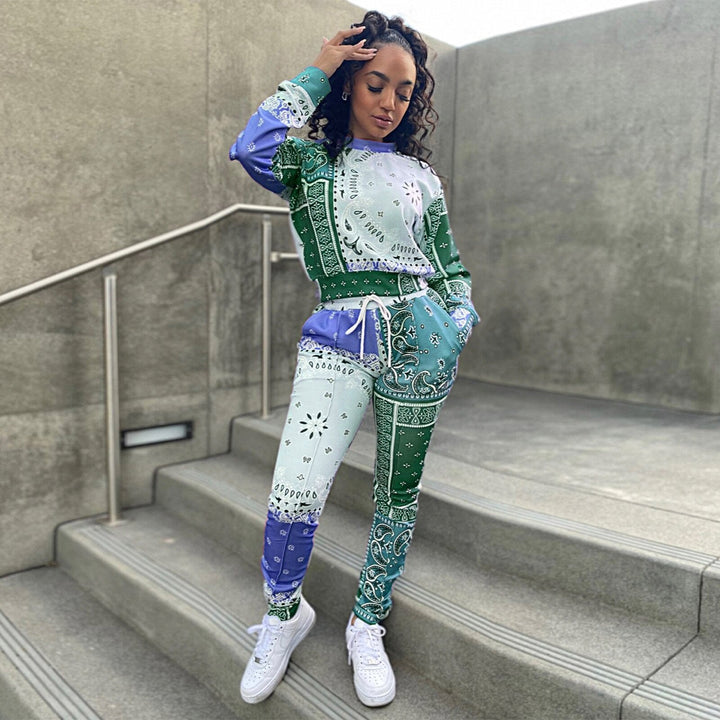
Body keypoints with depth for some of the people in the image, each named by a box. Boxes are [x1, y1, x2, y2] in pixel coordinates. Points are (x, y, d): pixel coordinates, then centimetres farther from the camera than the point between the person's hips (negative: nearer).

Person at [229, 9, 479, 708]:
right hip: (338, 339, -2)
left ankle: (367, 626, 31)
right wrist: (314, 74, -2)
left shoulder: (419, 173, 16)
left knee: (398, 495, 8)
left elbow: (450, 266, 18)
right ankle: (284, 612, 17)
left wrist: (459, 324, -1)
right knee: (293, 497, -14)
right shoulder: (311, 161, 10)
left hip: (420, 337, 3)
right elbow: (252, 147, -13)